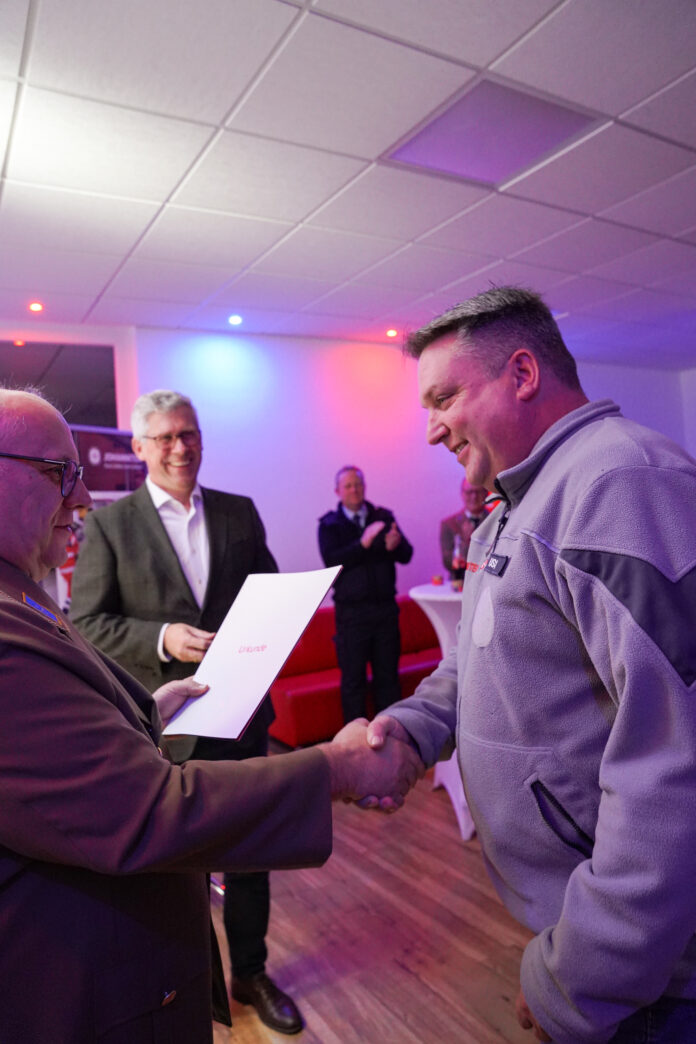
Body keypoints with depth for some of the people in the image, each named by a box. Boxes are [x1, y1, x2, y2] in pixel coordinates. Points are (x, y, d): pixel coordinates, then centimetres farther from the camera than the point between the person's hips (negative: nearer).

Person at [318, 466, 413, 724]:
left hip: (385, 608, 3)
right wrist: (363, 543, -27)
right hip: (351, 612, -2)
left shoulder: (383, 517, 7)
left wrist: (395, 546, -24)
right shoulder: (329, 524, 0)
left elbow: (406, 555, -1)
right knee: (353, 678, 5)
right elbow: (331, 561, -15)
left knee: (388, 676, 10)